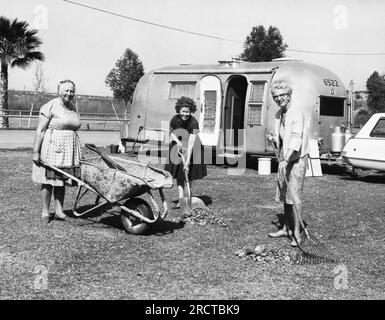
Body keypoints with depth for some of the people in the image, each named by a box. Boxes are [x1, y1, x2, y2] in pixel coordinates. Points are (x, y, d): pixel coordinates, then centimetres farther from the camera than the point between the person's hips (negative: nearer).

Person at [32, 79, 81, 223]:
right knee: (48, 179, 1)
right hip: (52, 147, -6)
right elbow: (40, 130, -11)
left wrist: (75, 151, 19)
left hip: (68, 149, 6)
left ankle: (59, 210, 13)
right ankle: (45, 211, 10)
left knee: (62, 180, 9)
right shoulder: (50, 106, -9)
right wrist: (36, 152, -15)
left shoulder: (73, 108, 12)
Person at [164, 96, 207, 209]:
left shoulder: (194, 123, -30)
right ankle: (181, 199, -6)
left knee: (188, 173, 5)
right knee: (179, 174, -4)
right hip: (178, 145, 2)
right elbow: (171, 133, 0)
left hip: (191, 148, -2)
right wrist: (177, 141, -21)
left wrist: (188, 161, -39)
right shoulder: (175, 119, -21)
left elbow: (191, 143, -35)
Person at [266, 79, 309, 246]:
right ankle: (286, 228, 27)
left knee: (293, 196, -8)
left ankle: (296, 234, -3)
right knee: (284, 195, 15)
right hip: (283, 158, 9)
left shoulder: (297, 113, -15)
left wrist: (286, 160, -35)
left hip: (296, 159, -9)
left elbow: (296, 139, -26)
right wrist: (273, 139, 1)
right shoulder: (279, 114, 12)